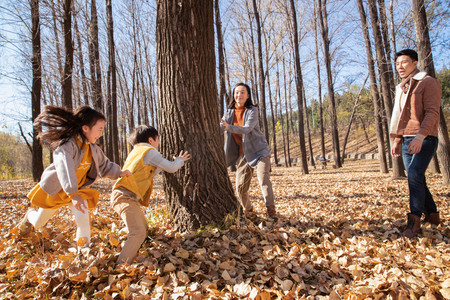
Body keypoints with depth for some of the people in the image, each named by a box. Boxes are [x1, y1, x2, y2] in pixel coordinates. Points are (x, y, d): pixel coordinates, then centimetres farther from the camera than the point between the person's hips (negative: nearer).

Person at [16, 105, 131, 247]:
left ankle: (83, 244, -2)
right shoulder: (68, 144, -31)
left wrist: (119, 172, -14)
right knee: (38, 223, 18)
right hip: (54, 189, -3)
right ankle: (30, 215, 55)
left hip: (78, 189, 4)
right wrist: (72, 193, -59)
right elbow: (64, 167, -47)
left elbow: (105, 166, 5)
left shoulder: (93, 149, -8)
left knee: (82, 215, -25)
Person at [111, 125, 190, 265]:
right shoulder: (149, 151, -7)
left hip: (123, 196, 10)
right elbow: (171, 168, -4)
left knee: (143, 227, 21)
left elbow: (150, 173, 30)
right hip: (126, 197, -10)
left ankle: (127, 255, 27)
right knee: (139, 233, -18)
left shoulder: (137, 151, 22)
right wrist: (180, 160, 17)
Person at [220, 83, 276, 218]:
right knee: (240, 186, 1)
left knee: (264, 179, -18)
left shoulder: (252, 110, -10)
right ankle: (247, 209, 24)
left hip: (259, 151, -3)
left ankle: (271, 210, -8)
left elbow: (247, 129, -26)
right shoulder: (229, 112, 4)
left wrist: (229, 127, -40)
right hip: (242, 153, 4)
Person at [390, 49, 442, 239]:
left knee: (414, 175, -19)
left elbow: (432, 112, -15)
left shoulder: (428, 83, -4)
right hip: (407, 140, 8)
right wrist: (397, 140, 17)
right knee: (416, 179, 10)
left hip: (425, 139, -7)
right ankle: (432, 215, 24)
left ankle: (414, 220, -13)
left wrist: (420, 135, -28)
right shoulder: (400, 88, 19)